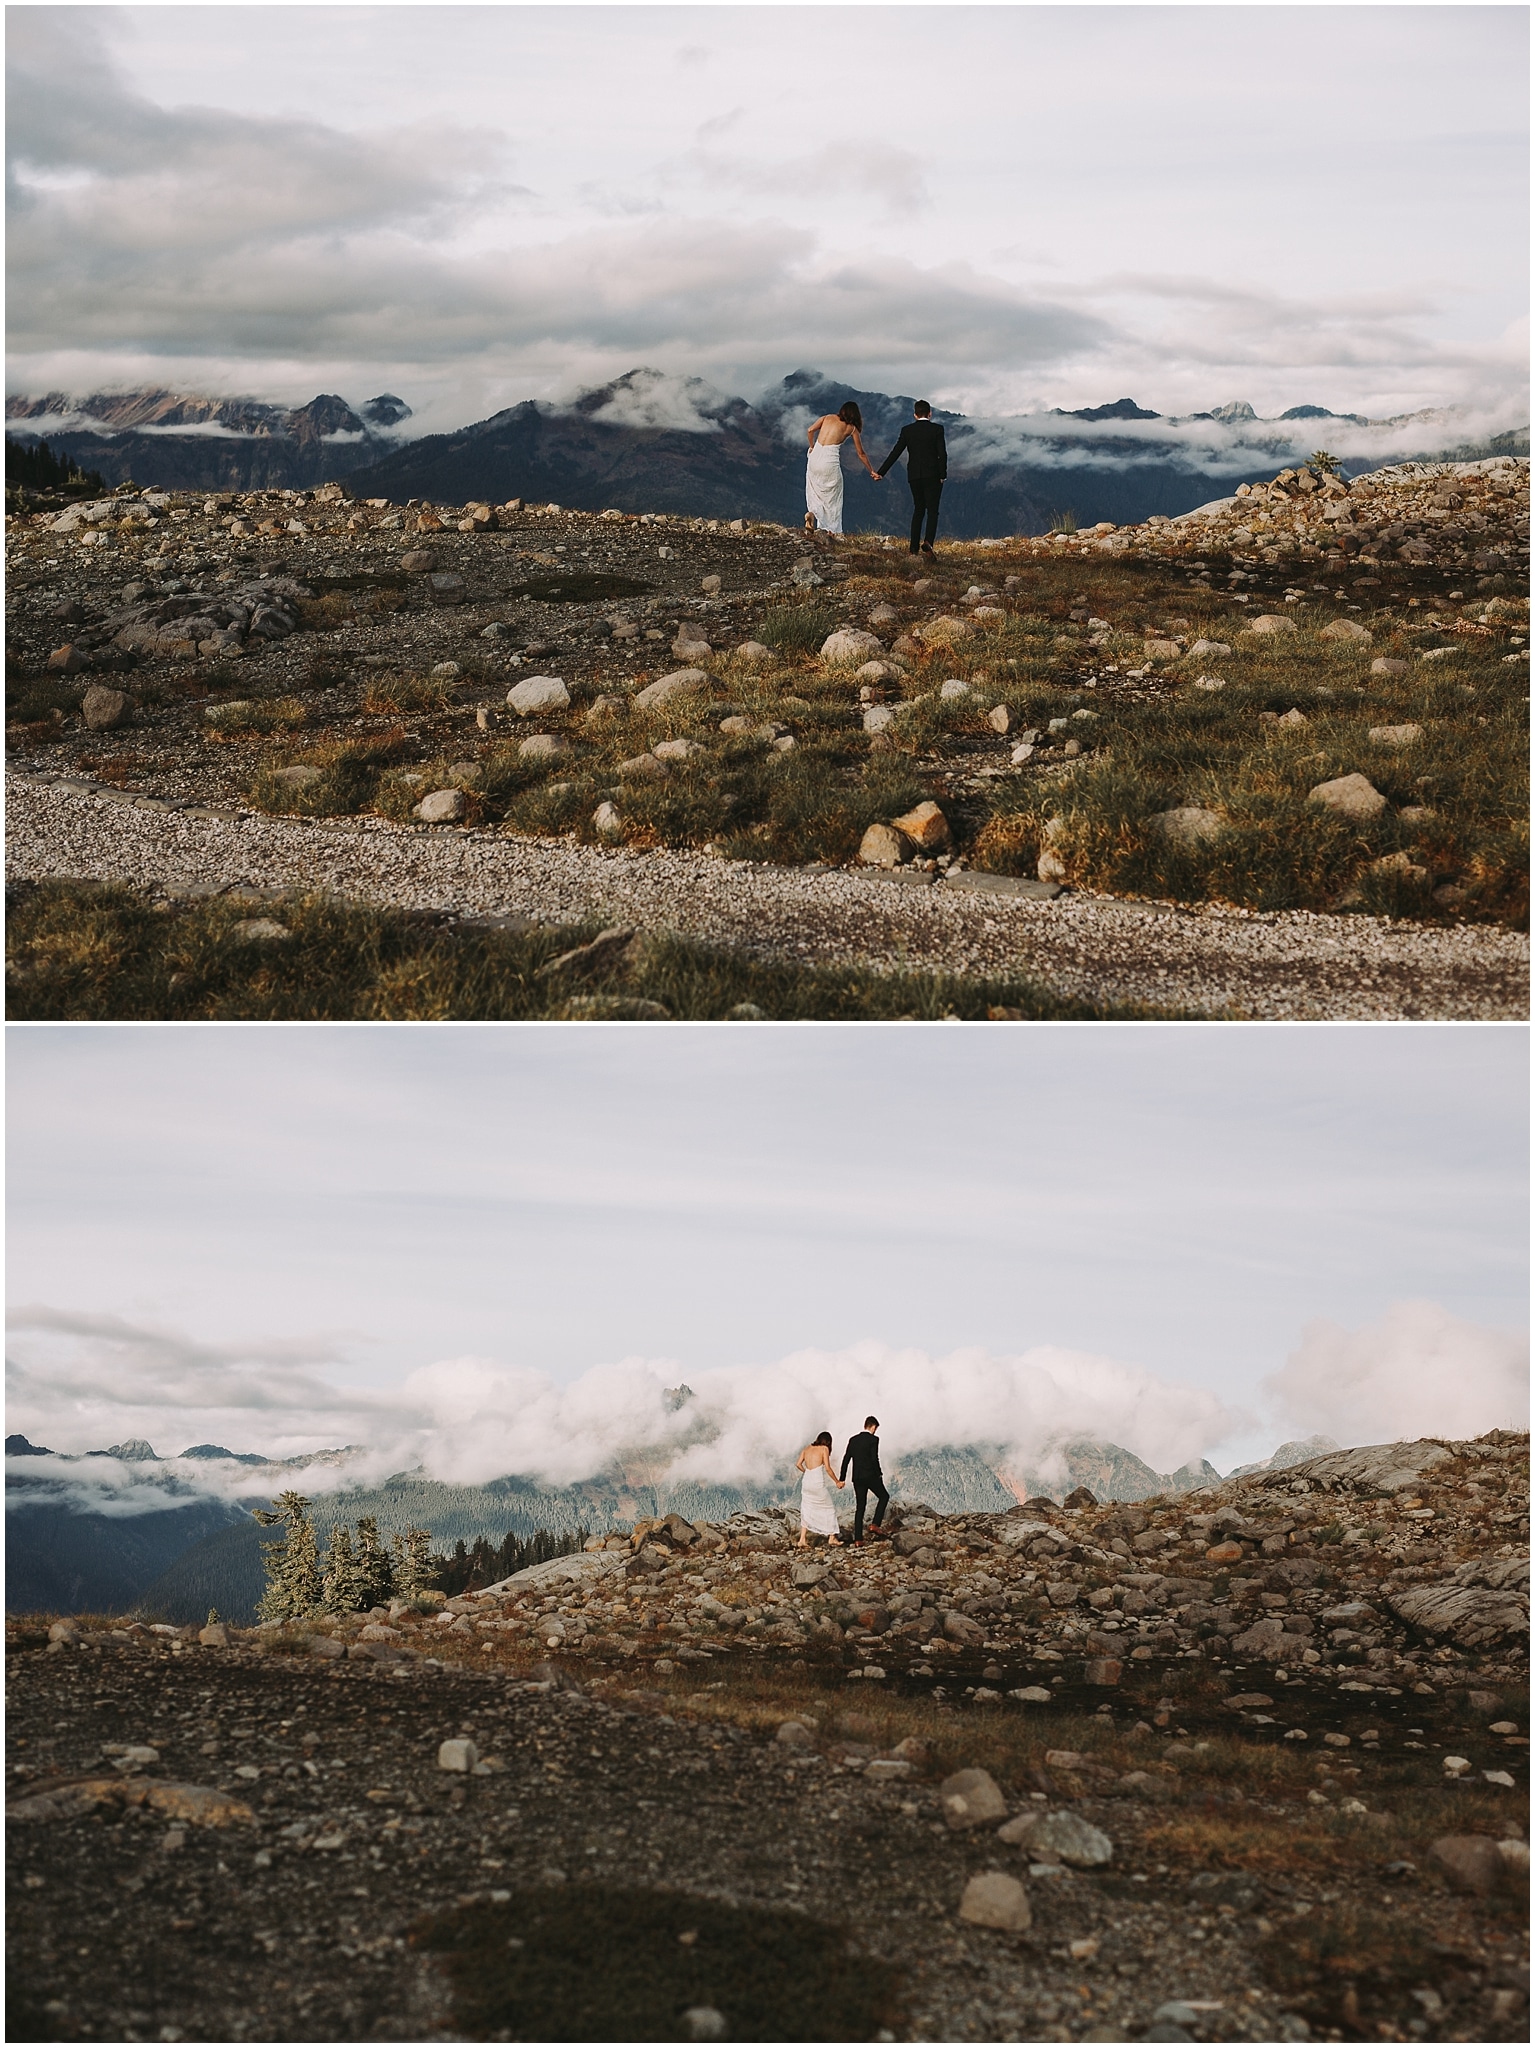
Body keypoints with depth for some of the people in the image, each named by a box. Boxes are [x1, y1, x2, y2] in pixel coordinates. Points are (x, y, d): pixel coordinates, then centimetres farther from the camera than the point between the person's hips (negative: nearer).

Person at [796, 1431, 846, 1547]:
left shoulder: (807, 1448, 12)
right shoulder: (824, 1449, -2)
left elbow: (798, 1464, 8)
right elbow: (827, 1468, -9)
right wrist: (837, 1482, 0)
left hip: (806, 1481, 5)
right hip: (818, 1483, -5)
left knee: (807, 1511, 13)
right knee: (829, 1507, 12)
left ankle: (802, 1539, 6)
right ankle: (832, 1537, 18)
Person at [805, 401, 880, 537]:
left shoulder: (828, 417, 14)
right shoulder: (852, 428, 9)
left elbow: (810, 430, 1)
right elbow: (861, 454, 14)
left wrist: (811, 447, 17)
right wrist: (872, 471, 24)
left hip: (815, 457, 3)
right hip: (830, 460, -3)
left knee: (815, 492, 17)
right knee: (832, 497, 12)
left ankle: (811, 513, -12)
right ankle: (830, 530, 11)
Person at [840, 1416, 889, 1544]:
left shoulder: (853, 1440, 10)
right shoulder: (873, 1439, -7)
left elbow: (846, 1460, 9)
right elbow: (874, 1459, -16)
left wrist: (841, 1479, 13)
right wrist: (879, 1474, -2)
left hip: (857, 1478, 5)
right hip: (871, 1476, -5)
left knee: (860, 1506, 9)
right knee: (884, 1497, 16)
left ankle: (858, 1538, 5)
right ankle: (875, 1524, 1)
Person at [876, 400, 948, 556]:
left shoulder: (907, 430, 4)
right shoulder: (937, 429, -3)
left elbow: (895, 453, 4)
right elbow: (942, 454, -9)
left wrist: (880, 472, 10)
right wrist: (942, 475, 0)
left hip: (914, 476, 3)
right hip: (932, 475, -3)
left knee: (918, 510, 14)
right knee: (932, 511, -1)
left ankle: (914, 548, 9)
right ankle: (928, 541, -24)